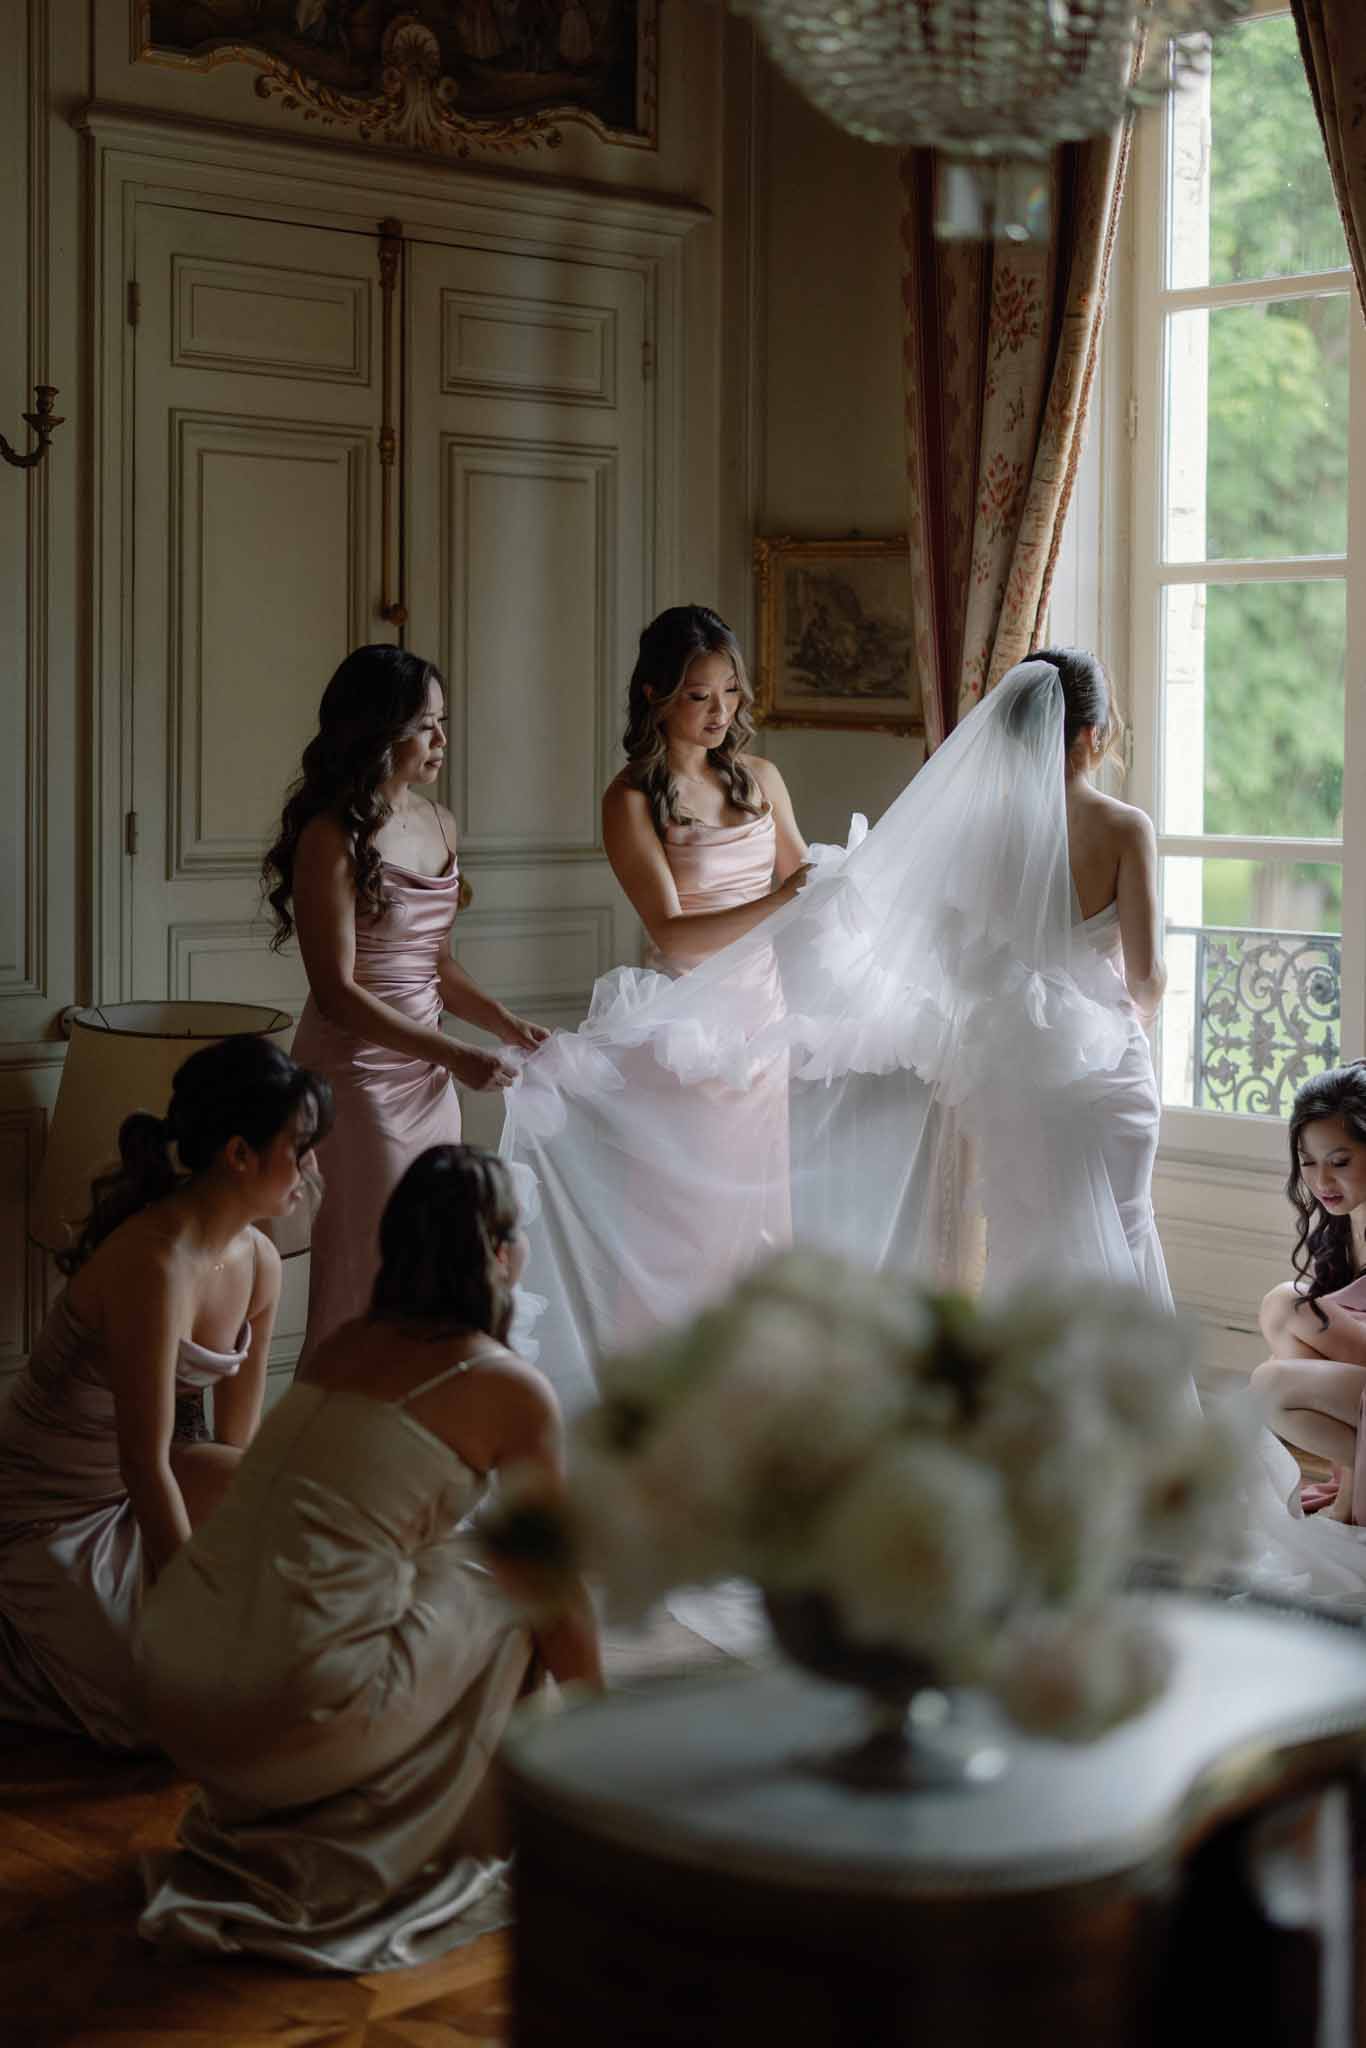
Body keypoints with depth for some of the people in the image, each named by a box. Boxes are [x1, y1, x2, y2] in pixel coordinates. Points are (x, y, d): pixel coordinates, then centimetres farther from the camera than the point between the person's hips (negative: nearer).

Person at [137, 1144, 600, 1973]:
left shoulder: (344, 1345, 17)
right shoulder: (511, 1389, -1)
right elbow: (560, 1595, 8)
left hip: (172, 1699, 7)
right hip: (301, 1714, -6)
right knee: (505, 1570, 14)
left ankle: (255, 1813, 24)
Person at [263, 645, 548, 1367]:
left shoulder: (437, 824, 9)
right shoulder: (333, 837, -15)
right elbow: (337, 992, -18)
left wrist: (509, 1024, 4)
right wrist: (454, 1054, -21)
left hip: (427, 1071, 8)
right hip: (358, 1070, -8)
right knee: (371, 1273, -2)